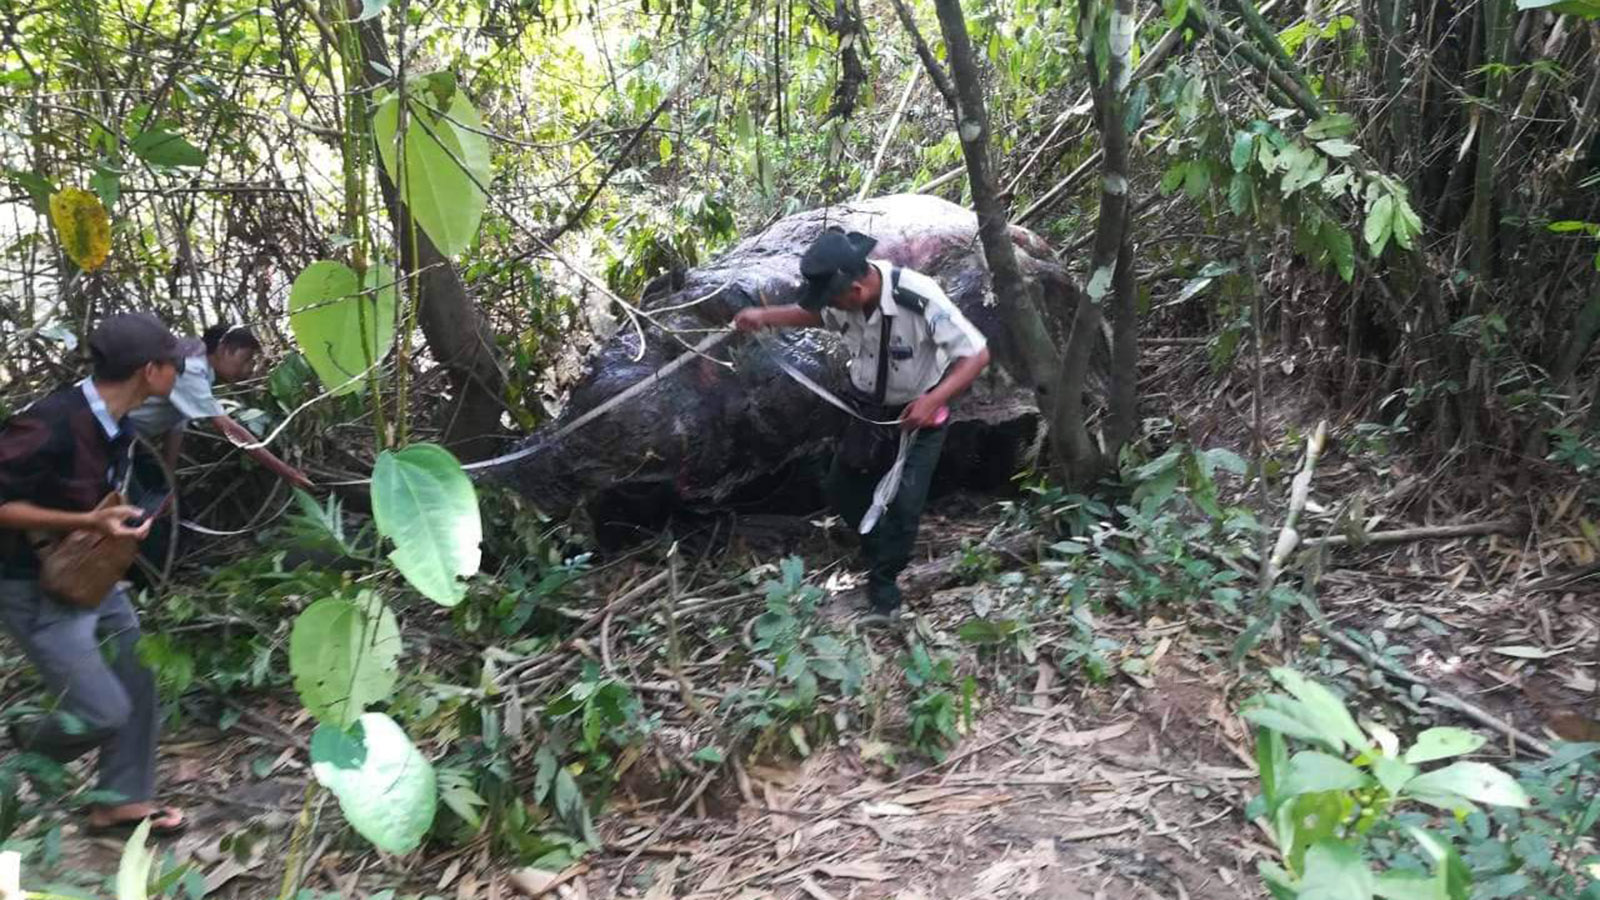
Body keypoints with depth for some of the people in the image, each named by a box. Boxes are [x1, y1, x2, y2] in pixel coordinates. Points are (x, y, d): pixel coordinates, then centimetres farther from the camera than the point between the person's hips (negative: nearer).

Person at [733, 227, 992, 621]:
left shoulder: (919, 299, -35)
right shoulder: (842, 294, -18)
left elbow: (977, 355, -29)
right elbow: (813, 314, 8)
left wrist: (933, 400, -40)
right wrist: (764, 316, -7)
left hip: (918, 413, -6)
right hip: (868, 407, 6)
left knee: (904, 503, -9)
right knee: (841, 488, 14)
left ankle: (883, 586, 11)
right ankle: (878, 552, 38)